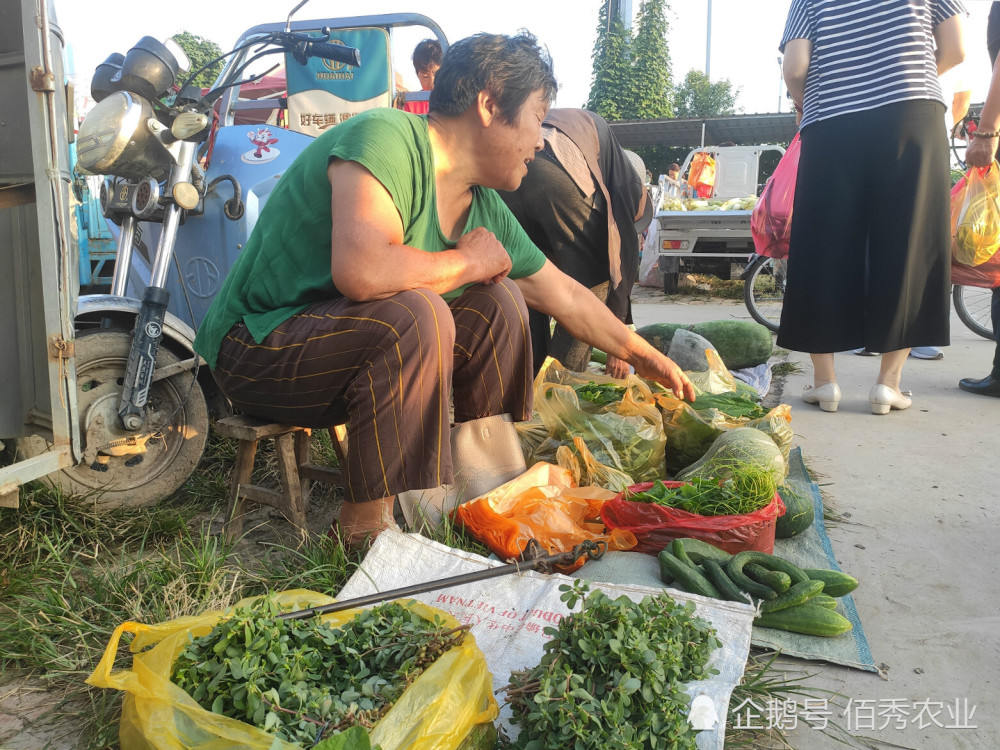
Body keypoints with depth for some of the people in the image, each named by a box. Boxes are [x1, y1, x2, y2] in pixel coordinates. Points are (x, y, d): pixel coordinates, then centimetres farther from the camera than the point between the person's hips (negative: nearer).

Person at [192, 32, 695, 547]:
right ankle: (369, 525, -19)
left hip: (356, 342, 8)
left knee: (498, 302, 1)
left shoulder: (485, 210, 2)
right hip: (256, 347, -8)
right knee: (415, 314, -31)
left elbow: (564, 296, 14)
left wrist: (645, 357, 21)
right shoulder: (385, 137, -22)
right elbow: (361, 270, -38)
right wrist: (470, 261, -21)